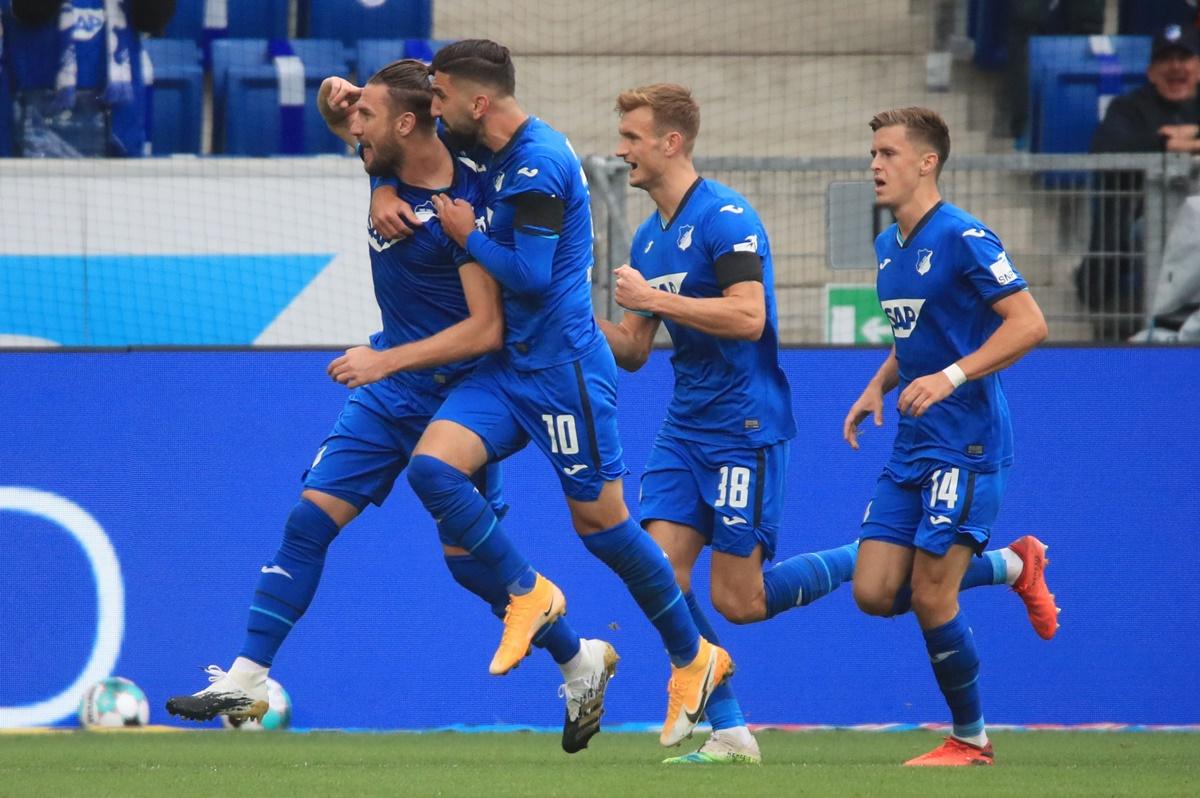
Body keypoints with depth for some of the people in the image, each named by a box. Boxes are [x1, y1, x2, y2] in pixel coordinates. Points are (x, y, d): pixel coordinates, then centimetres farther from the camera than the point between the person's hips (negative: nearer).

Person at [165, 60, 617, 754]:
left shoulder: (462, 207, -24)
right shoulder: (389, 163, -2)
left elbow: (486, 328, -24)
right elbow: (338, 116, 20)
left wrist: (388, 359, -26)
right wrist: (336, 94, -5)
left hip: (456, 394, -7)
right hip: (389, 389, 7)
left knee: (469, 558, -2)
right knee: (309, 519, -2)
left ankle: (581, 662, 18)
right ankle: (247, 679, -1)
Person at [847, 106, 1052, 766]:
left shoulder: (962, 237, -13)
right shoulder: (889, 247, 14)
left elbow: (1028, 323, -18)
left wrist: (951, 377, -26)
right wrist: (878, 387, 10)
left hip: (965, 445, -9)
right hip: (911, 448, 9)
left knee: (930, 597, -10)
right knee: (874, 593, 2)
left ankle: (970, 739, 6)